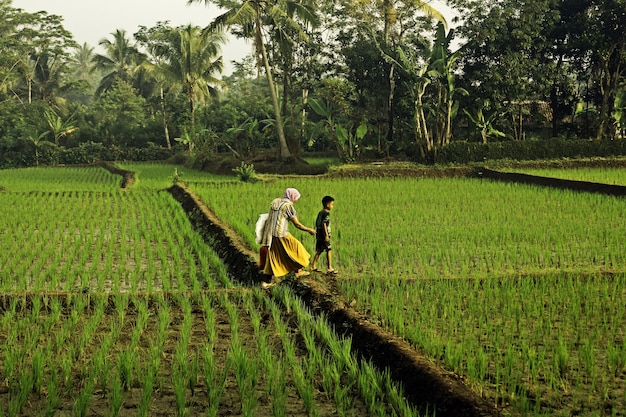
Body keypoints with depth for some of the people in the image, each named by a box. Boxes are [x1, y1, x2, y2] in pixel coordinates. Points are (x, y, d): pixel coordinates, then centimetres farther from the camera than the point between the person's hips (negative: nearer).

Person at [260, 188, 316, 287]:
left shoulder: (275, 202, 13)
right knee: (296, 247, 14)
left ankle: (266, 282, 10)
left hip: (270, 234, 7)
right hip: (281, 234, -7)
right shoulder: (288, 206, -10)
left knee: (272, 258, 12)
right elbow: (297, 224, -7)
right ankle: (298, 271, 26)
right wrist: (309, 230, 6)